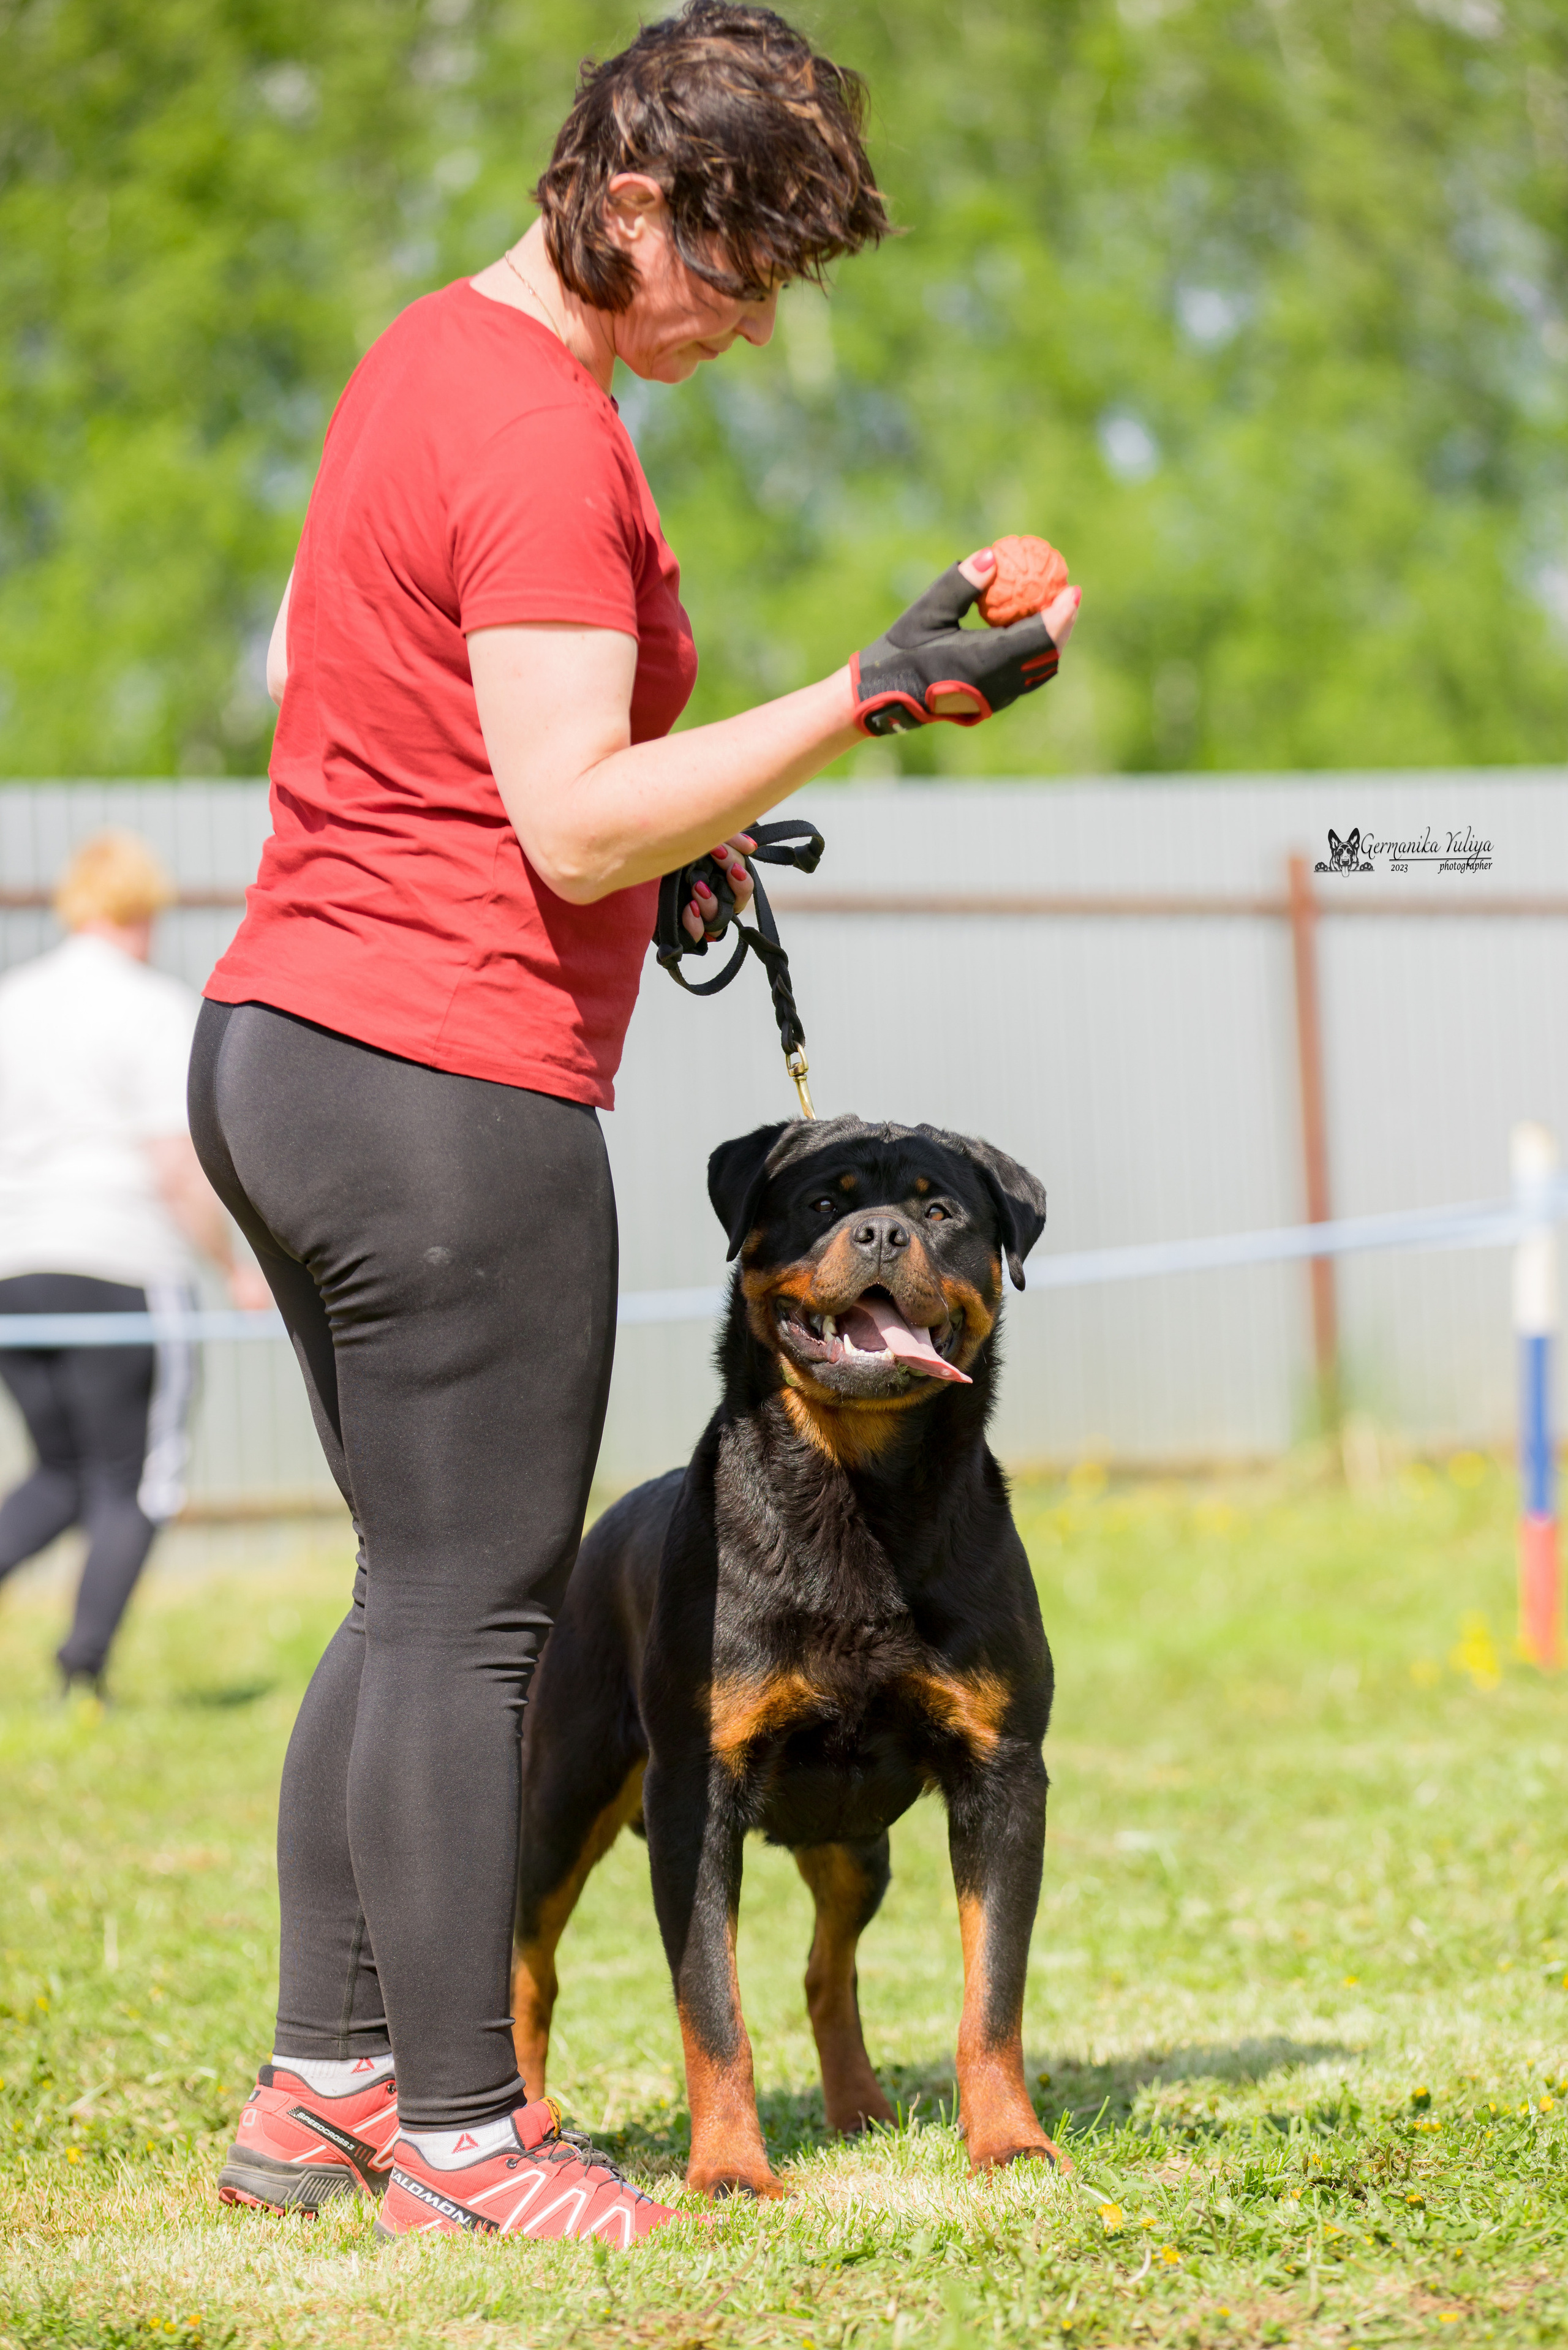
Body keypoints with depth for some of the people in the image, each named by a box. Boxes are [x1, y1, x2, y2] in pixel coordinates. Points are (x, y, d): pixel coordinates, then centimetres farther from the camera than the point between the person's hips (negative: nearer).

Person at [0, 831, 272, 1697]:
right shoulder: (154, 1008, -6)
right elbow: (179, 1168, -13)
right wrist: (236, 1270, -2)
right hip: (123, 1268, -5)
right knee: (130, 1487, 5)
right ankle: (84, 1667, -2)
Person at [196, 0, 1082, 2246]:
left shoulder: (427, 358, 15)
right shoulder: (543, 436, -17)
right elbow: (580, 827, -22)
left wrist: (673, 817, 18)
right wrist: (869, 694, -21)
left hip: (278, 1045, 10)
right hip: (452, 1086, -10)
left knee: (419, 1595, 17)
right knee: (475, 1614, -2)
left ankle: (324, 2083, 21)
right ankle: (459, 2138, 6)